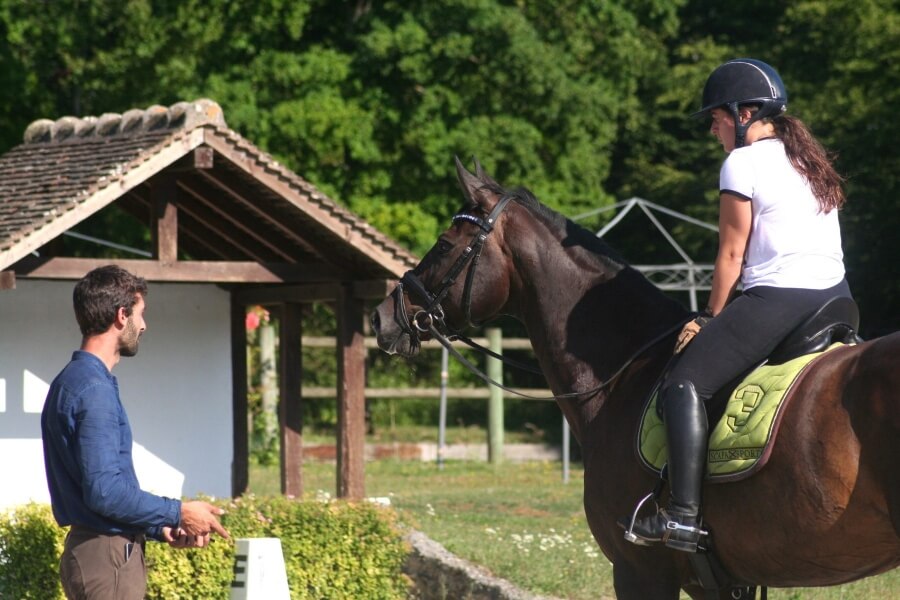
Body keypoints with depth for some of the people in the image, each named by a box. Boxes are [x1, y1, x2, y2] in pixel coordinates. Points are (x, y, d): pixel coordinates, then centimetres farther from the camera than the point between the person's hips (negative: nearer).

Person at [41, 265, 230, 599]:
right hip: (107, 558, -10)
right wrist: (178, 513, -12)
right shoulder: (94, 390, -16)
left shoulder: (72, 383, 15)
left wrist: (162, 527, 14)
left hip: (95, 551, 10)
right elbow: (105, 492, -23)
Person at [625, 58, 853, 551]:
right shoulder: (810, 160, 20)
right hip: (837, 302, 8)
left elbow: (731, 255, -5)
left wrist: (711, 319, 8)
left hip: (776, 300, -8)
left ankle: (685, 515, -15)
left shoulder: (742, 164, -4)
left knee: (685, 385, -5)